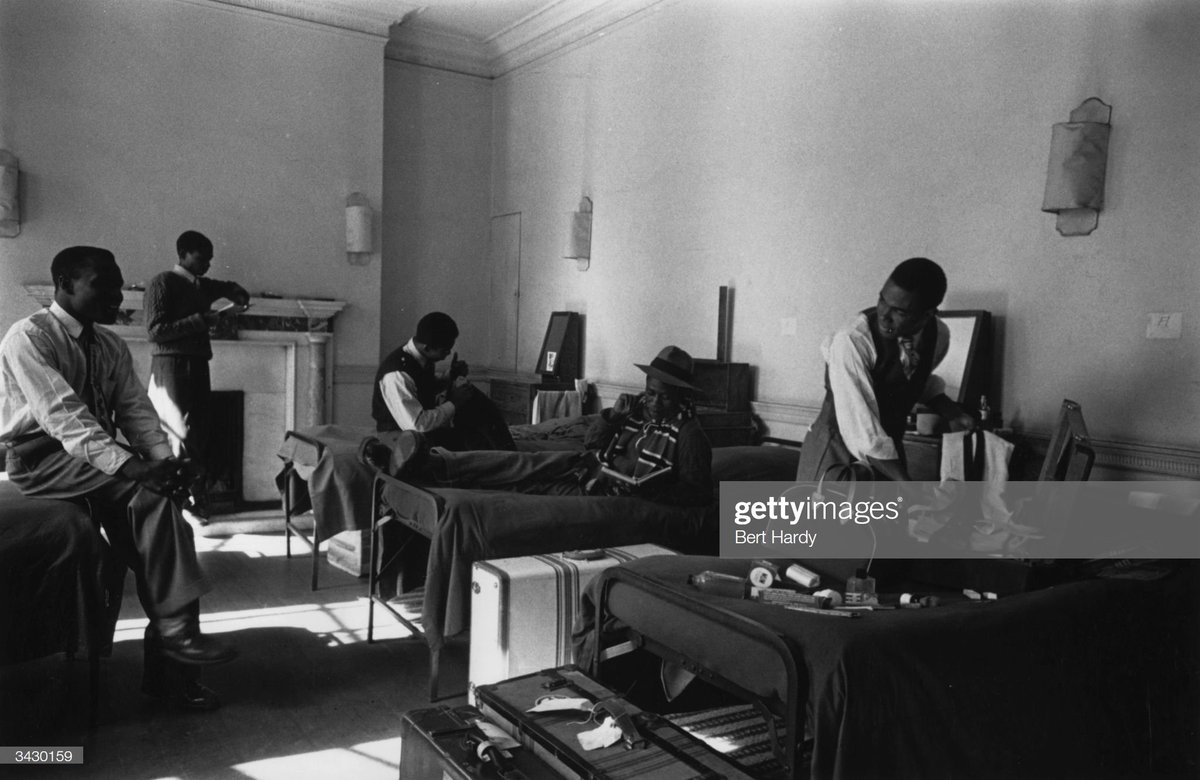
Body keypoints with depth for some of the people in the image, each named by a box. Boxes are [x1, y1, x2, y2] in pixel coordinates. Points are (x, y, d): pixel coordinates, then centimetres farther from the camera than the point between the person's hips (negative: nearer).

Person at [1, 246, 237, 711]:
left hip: (99, 458, 6)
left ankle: (166, 665, -10)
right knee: (150, 492, -29)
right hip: (42, 459, -6)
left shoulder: (111, 346, 11)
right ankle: (176, 629, -23)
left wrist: (164, 458, -15)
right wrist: (129, 465, -34)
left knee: (152, 508, -18)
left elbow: (136, 410, 5)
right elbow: (63, 416, -23)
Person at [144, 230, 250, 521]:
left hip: (198, 366, 8)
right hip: (171, 366, -8)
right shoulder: (163, 283, -6)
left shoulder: (202, 286, 16)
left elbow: (228, 286, 38)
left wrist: (239, 297, 14)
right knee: (182, 437, -11)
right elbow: (155, 332, -15)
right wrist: (201, 320, -17)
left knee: (200, 435, 5)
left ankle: (195, 497, 10)